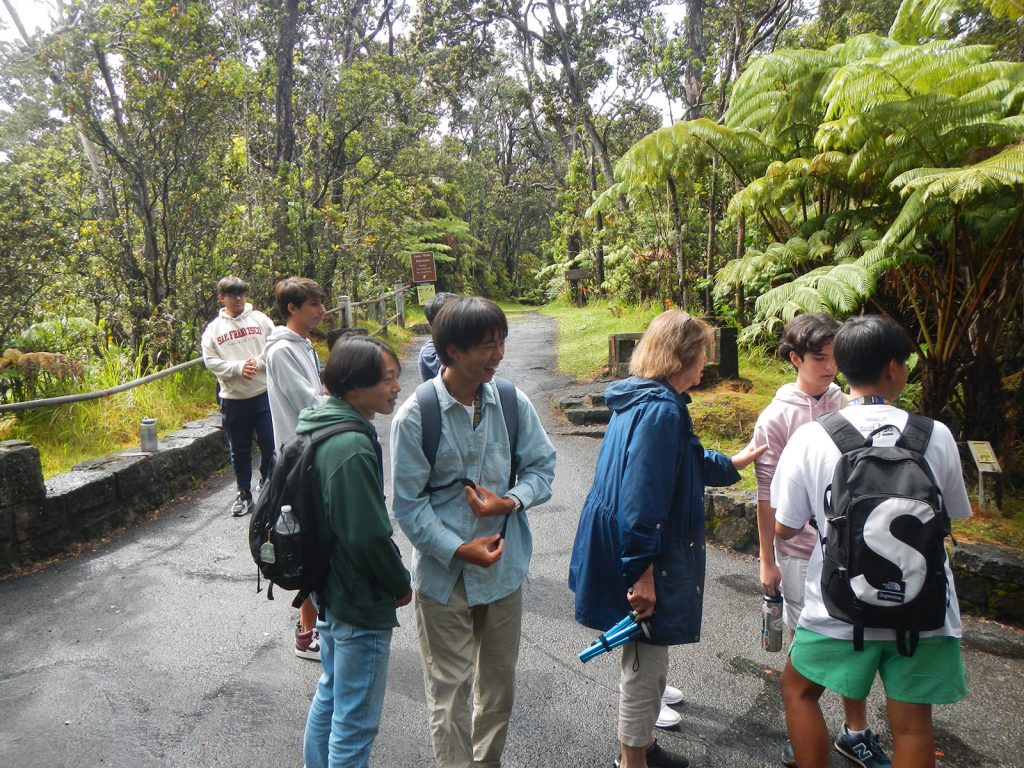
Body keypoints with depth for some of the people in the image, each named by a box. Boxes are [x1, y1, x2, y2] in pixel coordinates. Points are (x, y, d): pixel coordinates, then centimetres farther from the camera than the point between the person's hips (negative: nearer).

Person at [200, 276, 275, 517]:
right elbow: (210, 361, -2)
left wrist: (258, 363, -17)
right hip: (232, 398, 1)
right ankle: (244, 494, 25)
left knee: (271, 444, 3)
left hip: (264, 393, -1)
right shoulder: (214, 328, 4)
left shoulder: (260, 319, 3)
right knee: (239, 450, 11)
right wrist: (238, 368, -15)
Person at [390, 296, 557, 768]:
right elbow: (409, 504, -13)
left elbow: (541, 467, 0)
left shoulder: (512, 402, -7)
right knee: (450, 693, 8)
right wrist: (457, 550, -21)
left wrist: (512, 501, -19)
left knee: (499, 683, 22)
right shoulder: (415, 416, -16)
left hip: (505, 566, 4)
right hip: (443, 575, -4)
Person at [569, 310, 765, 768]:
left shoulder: (639, 399, 8)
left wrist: (731, 464, 30)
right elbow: (642, 499, -28)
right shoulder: (661, 411, -23)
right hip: (648, 560, -11)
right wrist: (641, 573, -25)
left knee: (645, 660, 25)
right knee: (646, 663, 7)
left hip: (623, 549, 11)